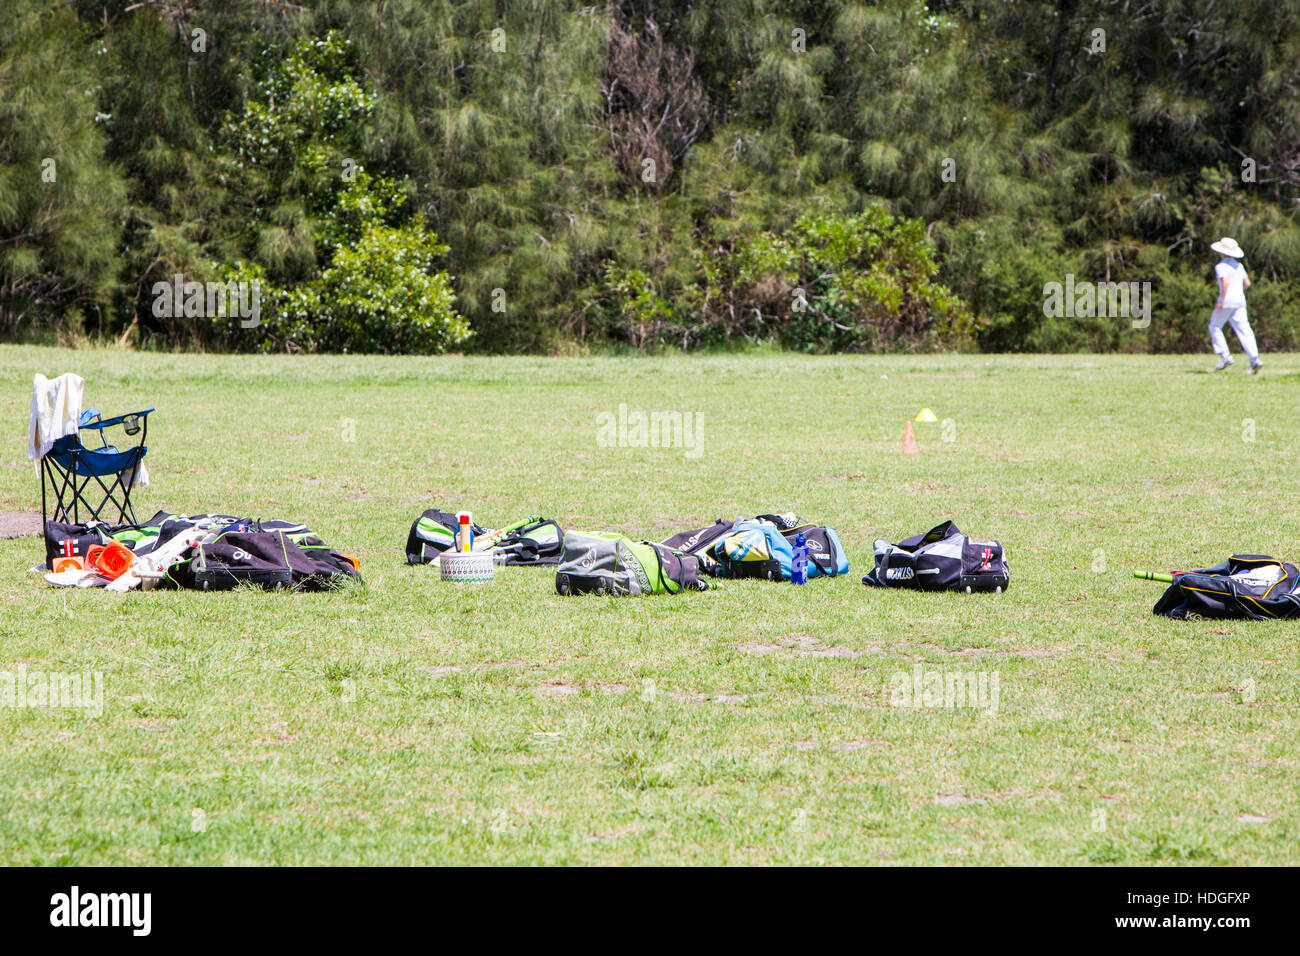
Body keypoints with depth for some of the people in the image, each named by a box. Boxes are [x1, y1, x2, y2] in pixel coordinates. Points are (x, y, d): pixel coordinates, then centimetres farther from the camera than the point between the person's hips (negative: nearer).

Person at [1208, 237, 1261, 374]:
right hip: (1240, 301, 6)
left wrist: (1221, 301, -20)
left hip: (1227, 301, -6)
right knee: (1244, 330, -1)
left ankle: (1225, 356, -2)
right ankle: (1254, 359, -16)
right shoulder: (1239, 266, 15)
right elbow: (1247, 283, 17)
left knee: (1215, 327, 11)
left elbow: (1225, 282, -22)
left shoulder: (1221, 267, -7)